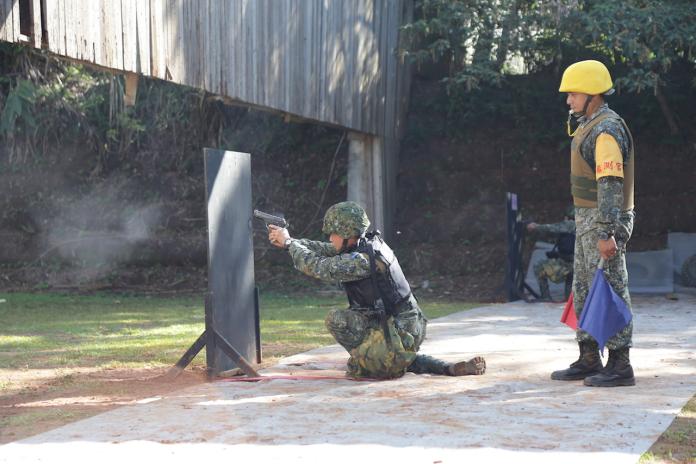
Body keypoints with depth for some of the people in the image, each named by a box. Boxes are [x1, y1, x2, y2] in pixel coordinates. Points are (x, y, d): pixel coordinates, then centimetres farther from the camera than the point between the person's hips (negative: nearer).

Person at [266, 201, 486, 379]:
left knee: (336, 319, -10)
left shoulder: (361, 260, -21)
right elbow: (325, 250, 15)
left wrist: (288, 242, 0)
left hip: (400, 330, -9)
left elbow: (316, 266, -14)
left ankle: (362, 363, 7)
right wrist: (288, 241, 12)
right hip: (410, 325, 9)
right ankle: (448, 368, 15)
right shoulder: (370, 243, 6)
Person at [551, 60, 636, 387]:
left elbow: (610, 184, -24)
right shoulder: (588, 126, 16)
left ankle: (620, 366, -2)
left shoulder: (607, 131, -17)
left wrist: (606, 234, -28)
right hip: (587, 218, 11)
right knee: (584, 289, 14)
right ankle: (589, 360, 21)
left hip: (604, 222, -11)